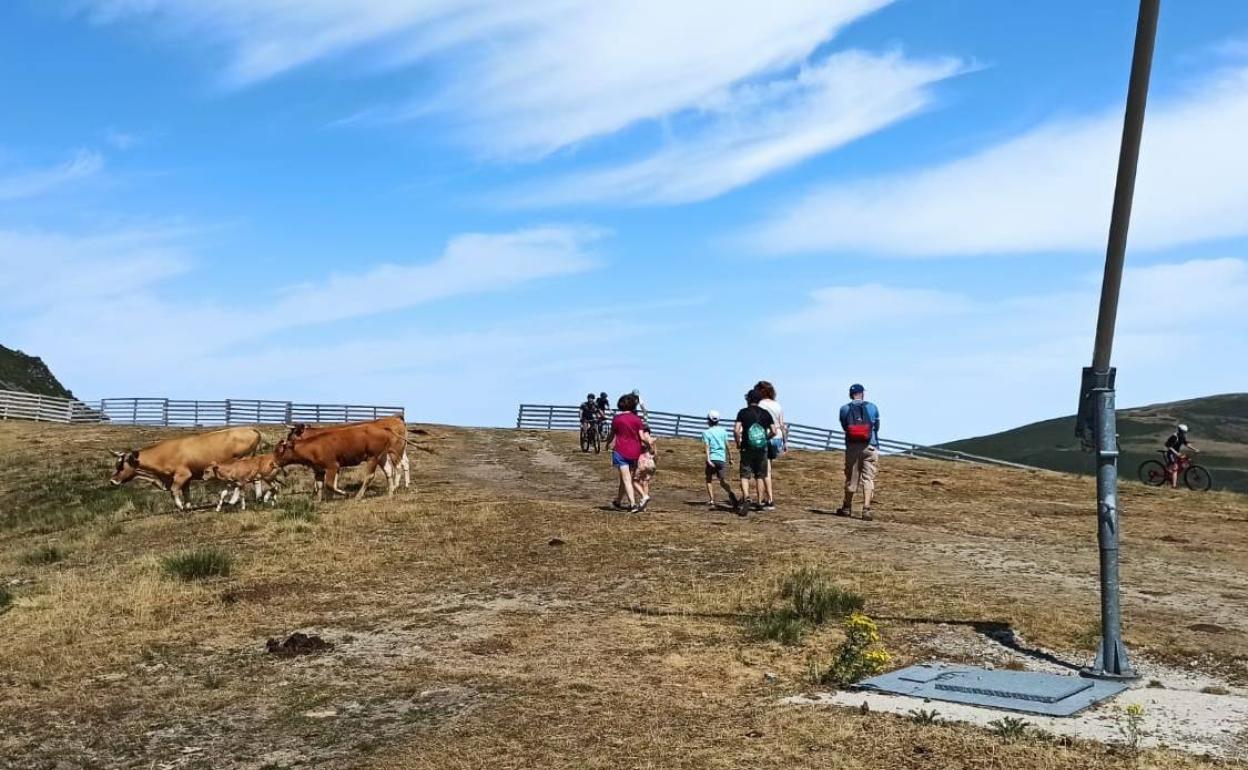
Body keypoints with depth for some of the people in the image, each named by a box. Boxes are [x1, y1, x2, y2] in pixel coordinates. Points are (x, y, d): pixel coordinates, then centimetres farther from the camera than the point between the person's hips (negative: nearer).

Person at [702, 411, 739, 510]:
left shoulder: (706, 432, 1)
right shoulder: (723, 431, 10)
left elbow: (707, 447, -9)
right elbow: (727, 446, 10)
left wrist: (708, 460, -17)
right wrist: (729, 458, 20)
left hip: (712, 458, -2)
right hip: (722, 458, 2)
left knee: (709, 480, 13)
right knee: (723, 480, 3)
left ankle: (711, 501, 2)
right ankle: (731, 492, -28)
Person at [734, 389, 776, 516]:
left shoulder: (743, 412, -3)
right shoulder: (766, 413, 4)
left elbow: (736, 431, -13)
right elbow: (774, 432, 0)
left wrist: (738, 444, 2)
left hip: (747, 449, -3)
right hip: (762, 449, 3)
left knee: (745, 476, -2)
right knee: (760, 476, 14)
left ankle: (746, 497, -26)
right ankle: (760, 503, 16)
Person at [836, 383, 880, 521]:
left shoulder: (844, 409, 1)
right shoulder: (872, 407, 2)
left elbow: (845, 427, 8)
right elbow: (877, 427, 11)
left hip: (852, 447, 1)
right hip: (870, 447, -1)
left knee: (851, 478, 12)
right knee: (868, 478, -1)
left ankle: (847, 508, 25)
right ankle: (866, 509, -11)